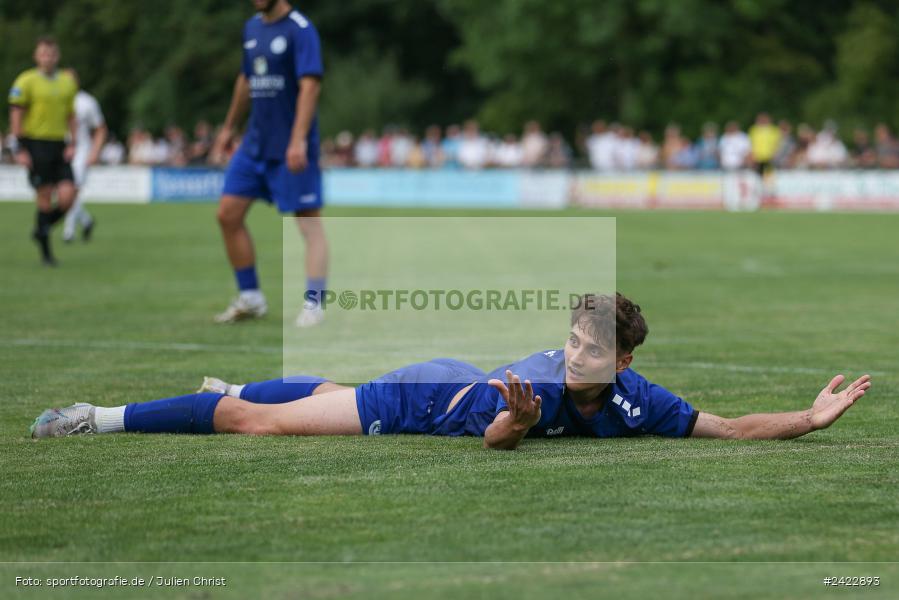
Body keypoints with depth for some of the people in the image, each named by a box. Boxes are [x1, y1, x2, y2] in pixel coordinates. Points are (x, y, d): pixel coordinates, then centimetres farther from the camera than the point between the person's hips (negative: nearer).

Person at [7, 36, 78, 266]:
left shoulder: (67, 81, 11)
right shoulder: (26, 81, -5)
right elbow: (16, 116, -5)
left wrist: (73, 144, 6)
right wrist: (19, 150, -10)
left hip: (59, 146, 5)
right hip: (35, 144, -5)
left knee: (68, 195, -8)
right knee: (45, 196, -5)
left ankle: (42, 230, 19)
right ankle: (46, 250, 8)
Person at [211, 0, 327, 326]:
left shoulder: (300, 30, -13)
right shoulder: (252, 28, 12)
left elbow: (310, 85, -22)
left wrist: (298, 140, -30)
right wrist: (229, 126, 28)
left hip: (291, 150, -8)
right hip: (255, 141, 8)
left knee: (309, 222, -5)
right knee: (228, 214, 5)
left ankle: (313, 303, -4)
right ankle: (249, 298, 14)